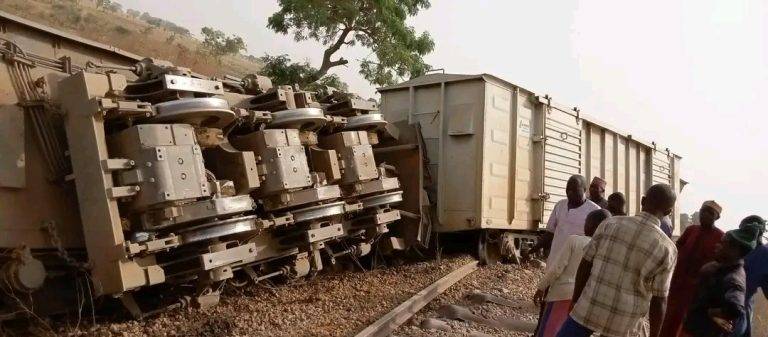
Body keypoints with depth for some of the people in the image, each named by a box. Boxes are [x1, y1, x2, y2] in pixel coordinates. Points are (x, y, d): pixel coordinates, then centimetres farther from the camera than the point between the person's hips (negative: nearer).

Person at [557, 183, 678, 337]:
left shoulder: (610, 223, -5)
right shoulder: (668, 249, -8)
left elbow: (584, 266, -2)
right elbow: (659, 300, -6)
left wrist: (575, 301, 10)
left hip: (589, 307, 0)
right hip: (622, 321, 0)